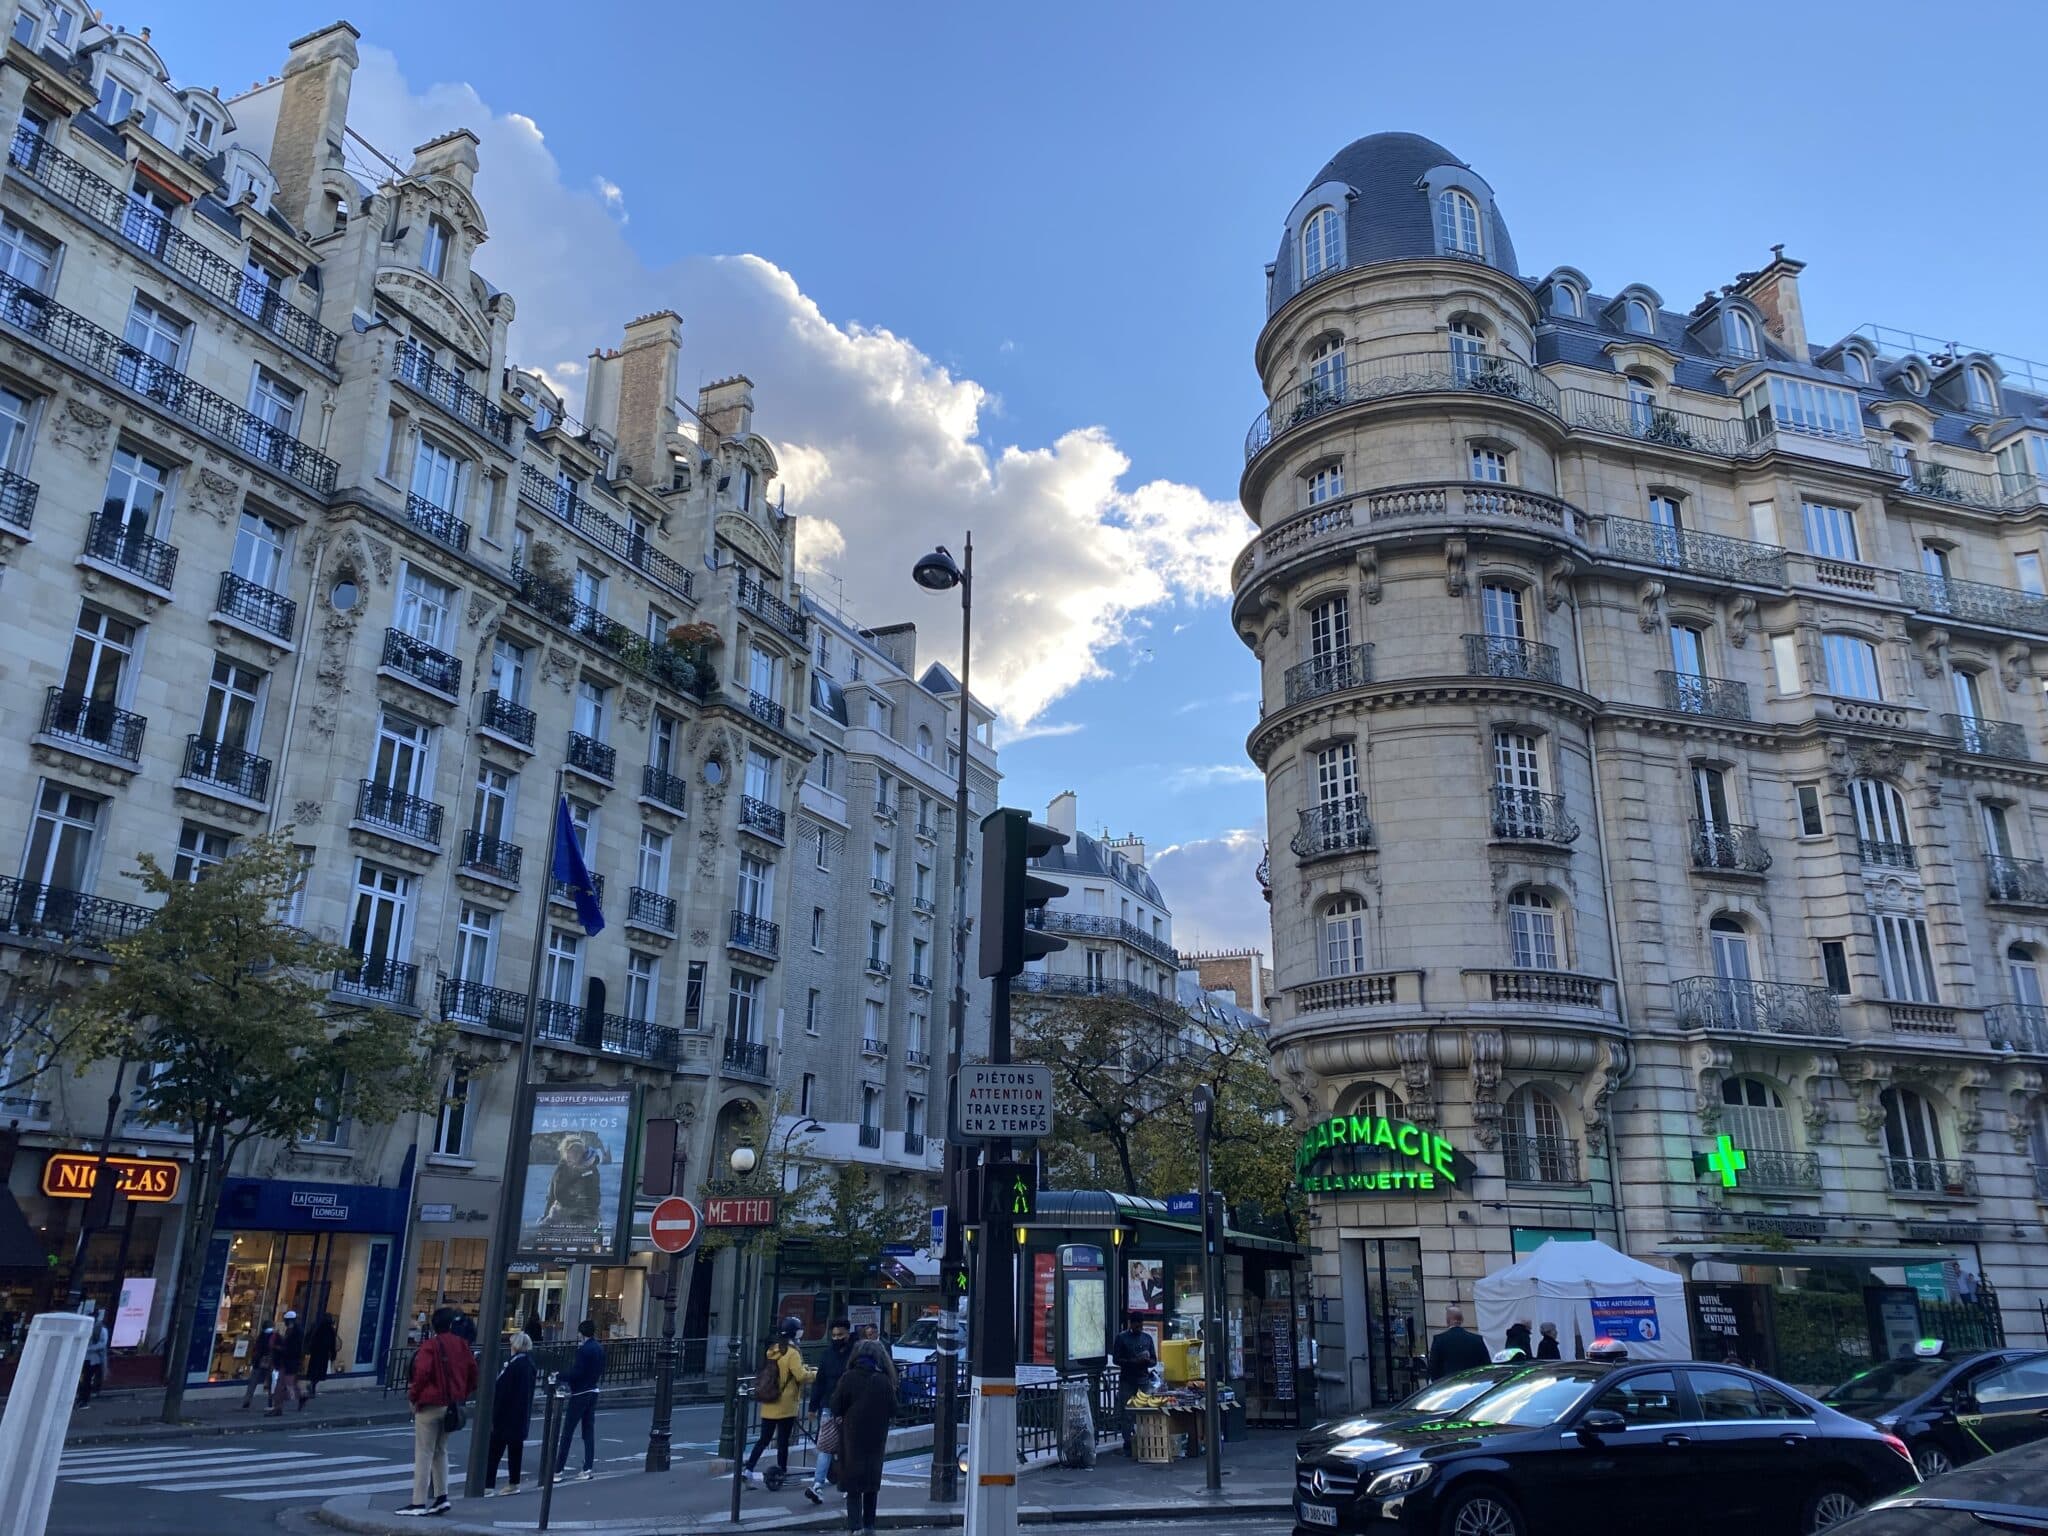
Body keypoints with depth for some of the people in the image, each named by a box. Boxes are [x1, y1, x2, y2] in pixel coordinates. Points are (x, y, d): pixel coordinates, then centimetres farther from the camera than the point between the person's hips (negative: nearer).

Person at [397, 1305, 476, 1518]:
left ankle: (419, 1502, -2)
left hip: (430, 1405, -6)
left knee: (423, 1454, -2)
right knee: (440, 1451, 17)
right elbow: (472, 1371, 6)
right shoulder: (461, 1345, 4)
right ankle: (441, 1497, 16)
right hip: (451, 1405, 6)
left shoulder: (430, 1346, -12)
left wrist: (413, 1396, -5)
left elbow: (422, 1373, -20)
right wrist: (462, 1395, 15)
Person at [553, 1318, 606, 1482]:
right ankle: (588, 1469, 10)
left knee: (567, 1433, -3)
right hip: (593, 1392, 8)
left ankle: (558, 1470, -3)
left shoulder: (583, 1349, -16)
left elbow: (576, 1373, -21)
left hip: (579, 1394, -8)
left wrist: (561, 1378, -10)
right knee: (589, 1431, 10)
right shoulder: (600, 1348, 8)